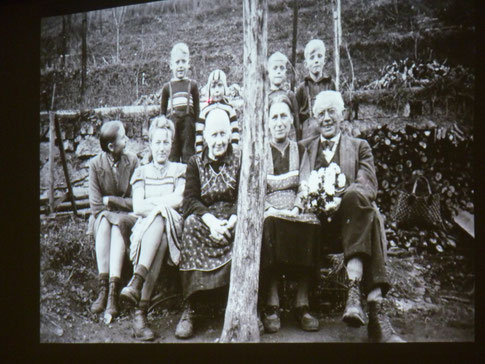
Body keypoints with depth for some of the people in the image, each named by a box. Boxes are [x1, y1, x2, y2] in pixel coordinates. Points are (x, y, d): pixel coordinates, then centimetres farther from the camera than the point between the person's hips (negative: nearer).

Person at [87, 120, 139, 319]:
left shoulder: (132, 161, -3)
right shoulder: (96, 164, -5)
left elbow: (135, 201, -4)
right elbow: (95, 204, -9)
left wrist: (110, 200, -9)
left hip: (127, 217, 0)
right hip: (103, 216, 0)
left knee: (117, 226, -33)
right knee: (104, 224, -33)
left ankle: (113, 289, -46)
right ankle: (103, 286, -42)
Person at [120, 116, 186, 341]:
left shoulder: (180, 170, 19)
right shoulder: (141, 172, 21)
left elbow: (178, 201, 1)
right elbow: (137, 208, 5)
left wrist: (152, 203, -2)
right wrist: (164, 203, -5)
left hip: (173, 227, 0)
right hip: (145, 228, 0)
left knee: (159, 219, -39)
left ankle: (136, 282, -55)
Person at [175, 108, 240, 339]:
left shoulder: (240, 160, 12)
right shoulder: (195, 163, 14)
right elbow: (190, 199, 0)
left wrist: (233, 220, -22)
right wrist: (210, 219, -21)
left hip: (231, 218, -1)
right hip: (203, 216, 1)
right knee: (190, 225, -34)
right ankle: (189, 310, -35)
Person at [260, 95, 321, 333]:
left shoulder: (300, 151, 18)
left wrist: (296, 209, -11)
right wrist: (270, 209, -14)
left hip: (295, 209, 1)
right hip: (268, 210, -1)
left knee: (311, 224, -33)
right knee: (271, 224, -37)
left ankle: (302, 304, -32)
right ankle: (272, 305, -37)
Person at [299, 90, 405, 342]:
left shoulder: (360, 147, 23)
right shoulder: (304, 148, 27)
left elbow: (369, 186, 5)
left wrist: (340, 195, -17)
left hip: (349, 216, 0)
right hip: (316, 220, 0)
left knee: (355, 197, -38)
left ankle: (354, 288, -47)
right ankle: (375, 307, -46)